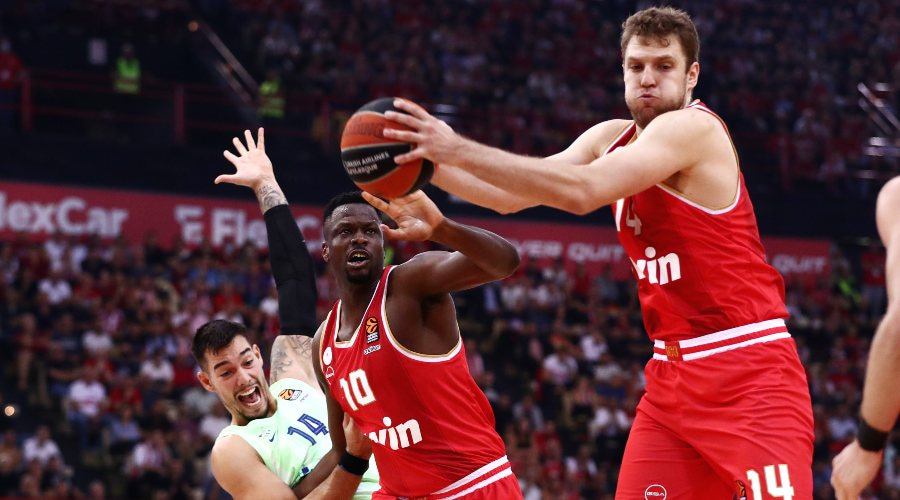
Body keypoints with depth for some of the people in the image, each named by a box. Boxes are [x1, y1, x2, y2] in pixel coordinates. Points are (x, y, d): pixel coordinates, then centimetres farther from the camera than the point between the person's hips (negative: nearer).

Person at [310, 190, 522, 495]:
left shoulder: (413, 281, -12)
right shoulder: (323, 345, 8)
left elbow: (505, 261, -31)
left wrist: (441, 230, -48)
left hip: (475, 485, -6)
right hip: (397, 492, 7)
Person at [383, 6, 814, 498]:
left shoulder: (694, 127, -16)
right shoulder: (611, 138, 11)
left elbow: (581, 191, -28)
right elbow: (512, 196, 10)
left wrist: (459, 150, -27)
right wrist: (432, 164, -7)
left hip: (748, 370, -8)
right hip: (673, 372, 8)